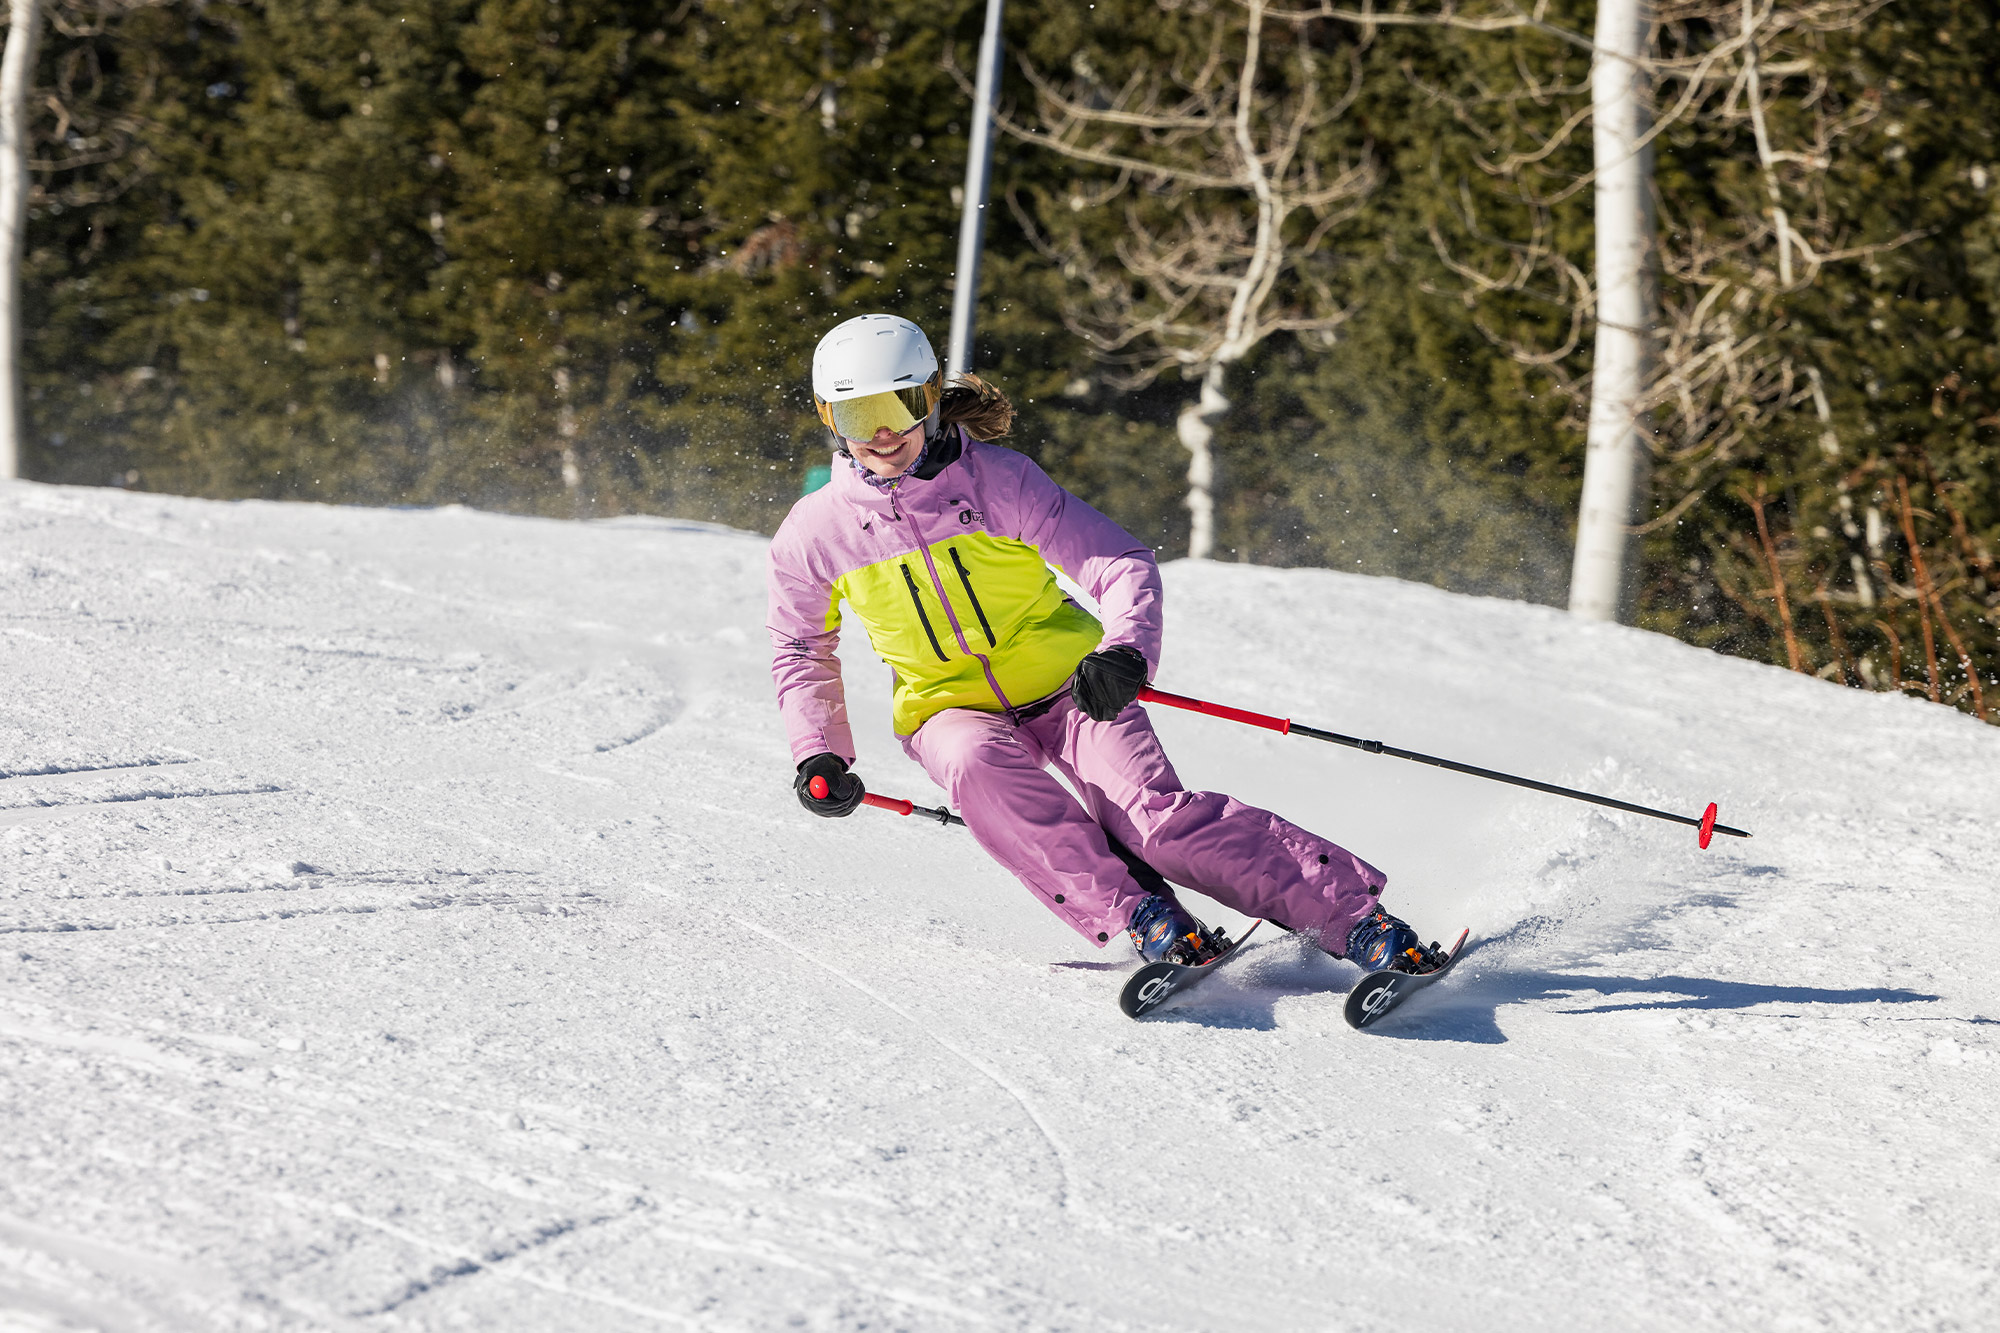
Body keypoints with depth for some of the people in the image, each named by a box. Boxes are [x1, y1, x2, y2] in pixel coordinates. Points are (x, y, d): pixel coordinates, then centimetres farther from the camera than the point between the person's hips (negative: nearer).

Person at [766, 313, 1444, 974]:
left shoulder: (998, 479, -13)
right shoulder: (812, 534, -6)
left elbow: (1124, 563, -14)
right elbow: (801, 652, 13)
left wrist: (1125, 651, -34)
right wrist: (819, 755, -1)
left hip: (1068, 683, -2)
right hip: (950, 705, 2)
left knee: (1153, 814, -25)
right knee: (981, 767, -35)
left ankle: (1354, 914, -27)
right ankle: (1131, 912, -32)